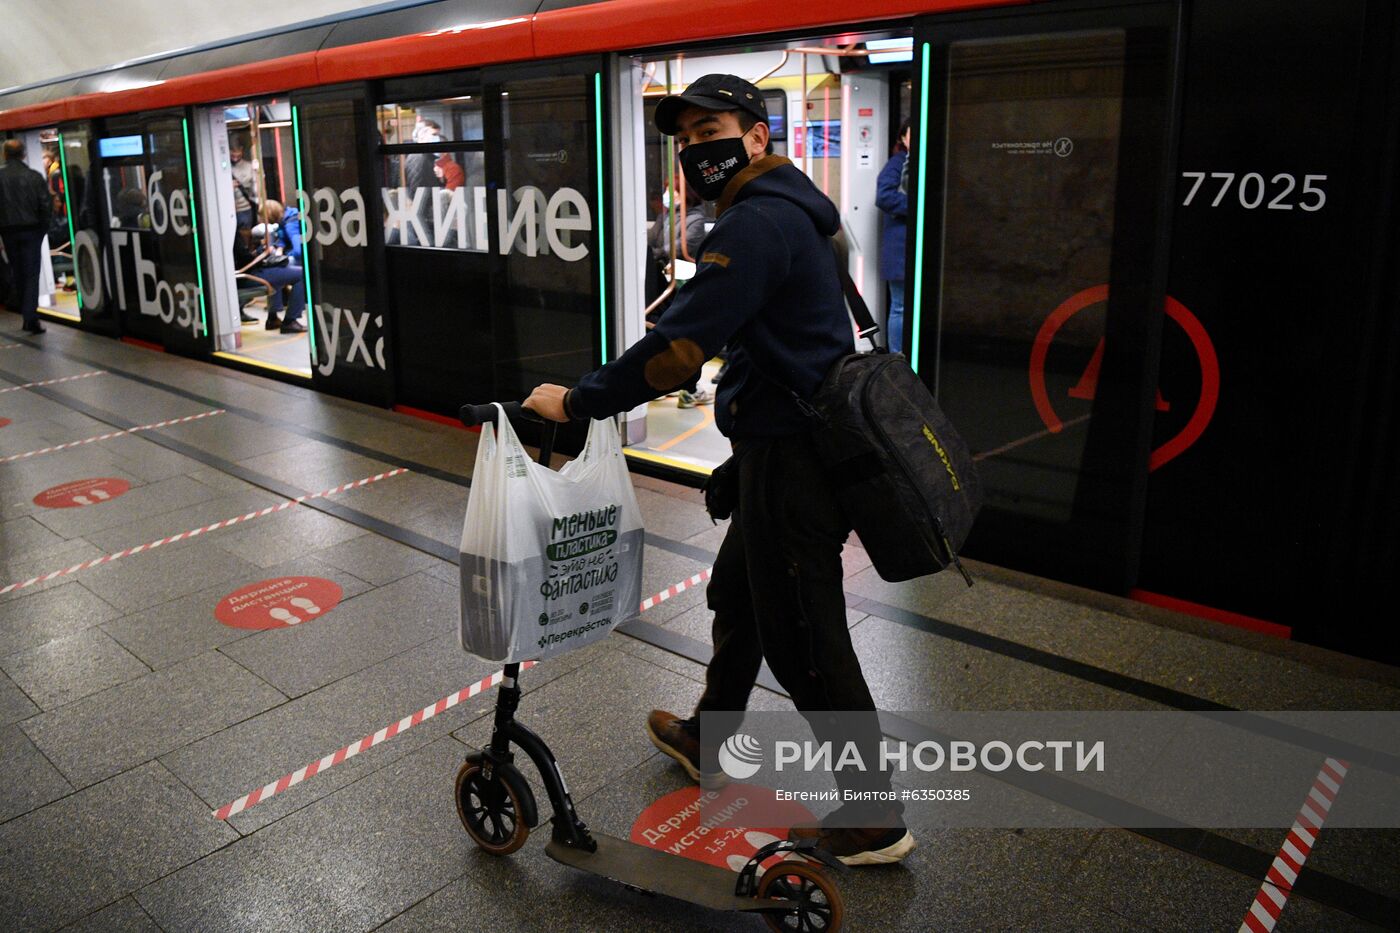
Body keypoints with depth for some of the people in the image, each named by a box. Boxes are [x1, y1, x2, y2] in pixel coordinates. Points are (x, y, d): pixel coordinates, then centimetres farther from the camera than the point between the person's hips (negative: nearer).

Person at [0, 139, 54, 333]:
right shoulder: (34, 176, -6)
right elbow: (46, 204, -8)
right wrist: (43, 226, 6)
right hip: (31, 231, -1)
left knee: (18, 274, 15)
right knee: (32, 275, 0)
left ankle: (26, 316, 19)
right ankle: (30, 317, -13)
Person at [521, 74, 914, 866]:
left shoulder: (758, 223, -19)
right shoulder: (793, 212, 16)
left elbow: (678, 348, -25)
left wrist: (577, 401, -14)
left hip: (790, 462, -11)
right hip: (793, 449, 11)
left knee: (804, 639, 0)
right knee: (737, 593, 23)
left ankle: (875, 819, 15)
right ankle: (706, 741, 44)